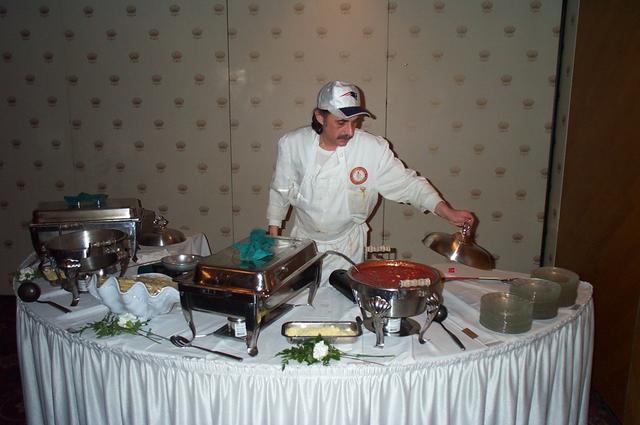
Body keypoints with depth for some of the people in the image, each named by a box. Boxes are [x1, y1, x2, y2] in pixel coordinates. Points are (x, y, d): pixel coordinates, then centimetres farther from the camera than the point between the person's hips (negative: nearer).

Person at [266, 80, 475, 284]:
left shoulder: (374, 148, -17)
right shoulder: (292, 144, -13)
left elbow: (407, 183, -11)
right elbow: (280, 191, -1)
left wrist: (448, 213, -20)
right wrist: (273, 237, 1)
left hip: (346, 246, -1)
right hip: (303, 240, 2)